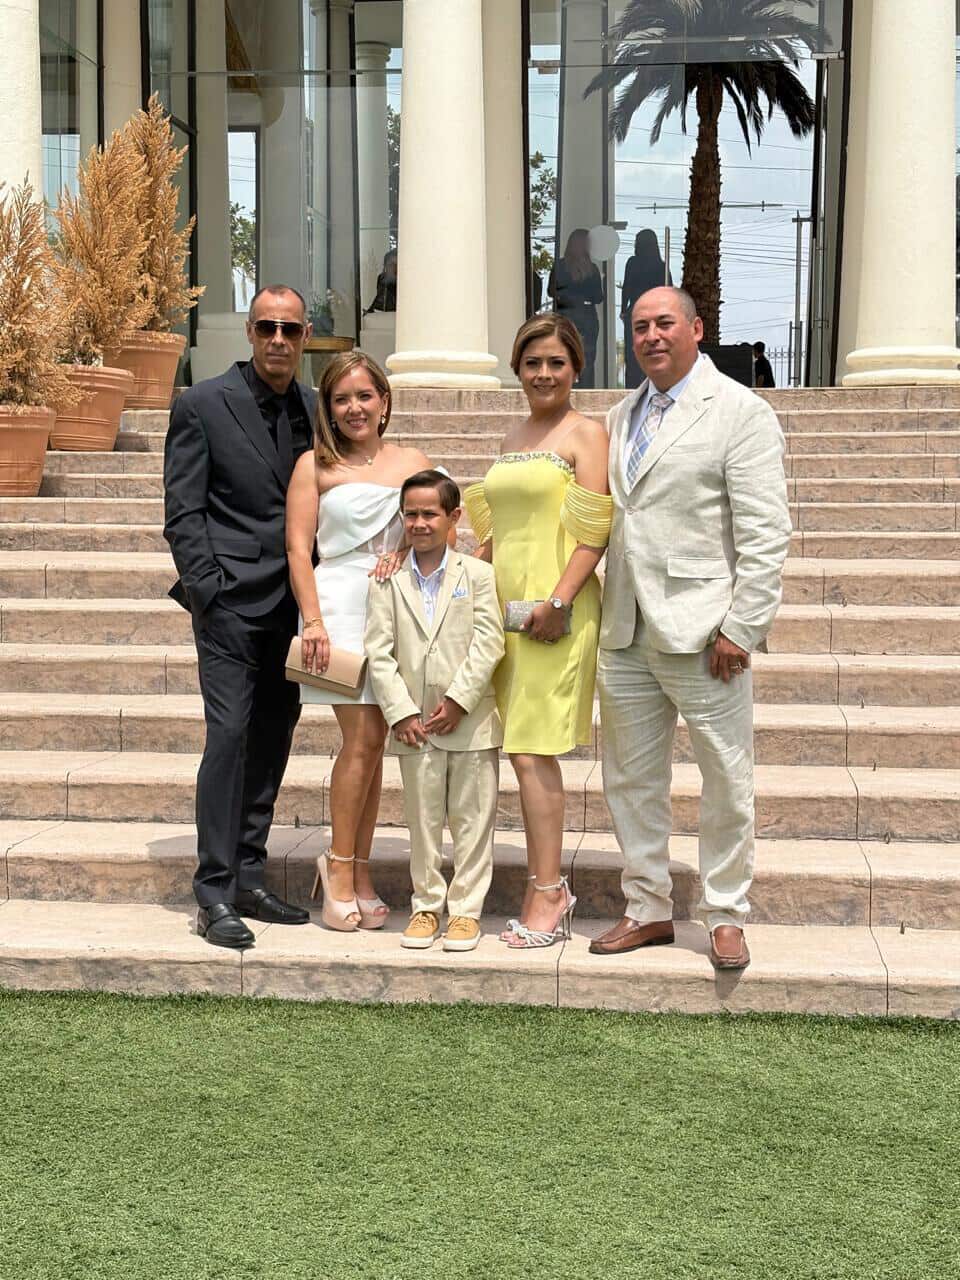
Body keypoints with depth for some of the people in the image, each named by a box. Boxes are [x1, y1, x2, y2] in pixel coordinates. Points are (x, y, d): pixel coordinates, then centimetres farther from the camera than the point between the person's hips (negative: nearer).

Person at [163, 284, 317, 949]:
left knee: (273, 740, 9)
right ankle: (214, 895, -3)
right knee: (230, 734, -10)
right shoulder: (203, 405, -3)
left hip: (294, 604, 5)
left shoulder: (316, 411, 11)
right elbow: (183, 513, -5)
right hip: (232, 601, -5)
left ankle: (249, 879, 20)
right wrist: (209, 595, -13)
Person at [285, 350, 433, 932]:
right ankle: (339, 865, 6)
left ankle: (358, 871, 14)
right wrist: (313, 620, -10)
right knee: (362, 738, -9)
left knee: (373, 741, 6)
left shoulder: (414, 462, 13)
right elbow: (298, 546, -1)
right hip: (341, 606, -3)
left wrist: (408, 551, -8)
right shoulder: (316, 465, 5)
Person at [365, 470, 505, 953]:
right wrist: (400, 711, -9)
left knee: (472, 818, 5)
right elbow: (379, 651, 0)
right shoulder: (388, 582, 4)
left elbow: (488, 644, -6)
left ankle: (466, 908, 14)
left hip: (471, 721, -1)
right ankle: (426, 905, 21)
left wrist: (458, 700, -14)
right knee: (422, 818, 10)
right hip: (415, 725, 2)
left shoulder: (478, 574, 0)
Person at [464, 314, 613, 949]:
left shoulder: (587, 433, -3)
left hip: (554, 606, -7)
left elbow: (594, 533, -11)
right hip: (506, 603, 7)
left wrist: (558, 601, -19)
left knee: (532, 751, -9)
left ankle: (547, 892, -1)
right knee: (524, 748, 8)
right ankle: (550, 888, 17)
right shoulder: (513, 437, 19)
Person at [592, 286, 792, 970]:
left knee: (727, 780, 3)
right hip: (625, 633, 6)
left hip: (701, 632, -6)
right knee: (631, 780, 12)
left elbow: (766, 534, -10)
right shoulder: (620, 416, 15)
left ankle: (726, 916, 19)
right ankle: (649, 908, 26)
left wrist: (741, 628, -15)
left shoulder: (740, 412, -5)